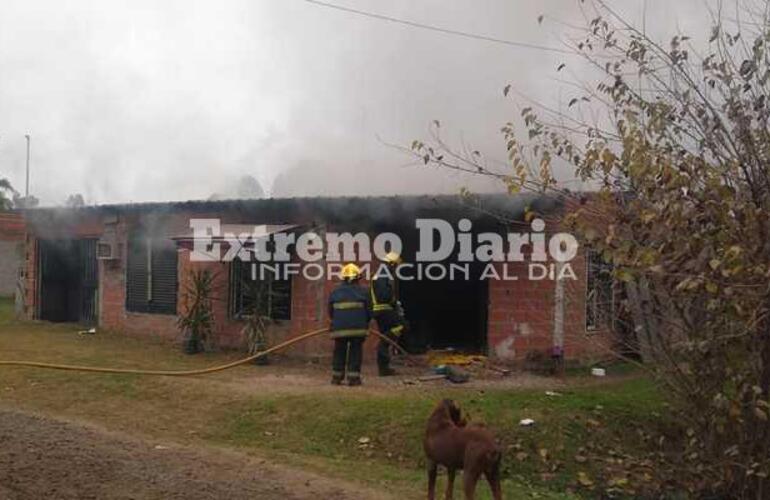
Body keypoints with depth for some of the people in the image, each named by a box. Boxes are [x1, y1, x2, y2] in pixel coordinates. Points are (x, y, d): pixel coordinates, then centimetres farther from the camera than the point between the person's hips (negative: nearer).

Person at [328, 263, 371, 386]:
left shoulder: (335, 292, 6)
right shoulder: (362, 291, 1)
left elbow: (330, 312, 12)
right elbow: (369, 311, 4)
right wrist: (365, 323, 21)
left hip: (339, 328, 2)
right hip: (358, 328, -2)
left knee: (339, 352, 13)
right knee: (355, 352, 5)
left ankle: (337, 377, 17)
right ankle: (353, 377, 2)